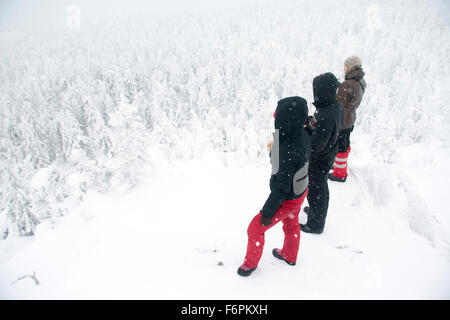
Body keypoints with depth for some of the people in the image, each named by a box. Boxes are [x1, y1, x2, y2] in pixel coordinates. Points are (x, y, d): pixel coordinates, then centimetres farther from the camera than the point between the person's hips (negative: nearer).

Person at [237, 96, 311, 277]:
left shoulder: (288, 151, -39)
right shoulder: (303, 134, -15)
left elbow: (281, 187, -31)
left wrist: (267, 211, -19)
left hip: (287, 200, -8)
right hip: (300, 191, 8)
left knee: (255, 229, 12)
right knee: (291, 224, 31)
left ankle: (251, 263, 36)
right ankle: (289, 256, 58)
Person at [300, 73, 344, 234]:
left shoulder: (326, 116, -35)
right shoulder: (337, 106, -7)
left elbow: (316, 145, -34)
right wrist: (310, 124, -4)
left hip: (319, 161, -8)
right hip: (328, 156, 8)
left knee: (315, 191, 11)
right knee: (322, 188, 28)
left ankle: (315, 225, 31)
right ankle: (318, 211, 52)